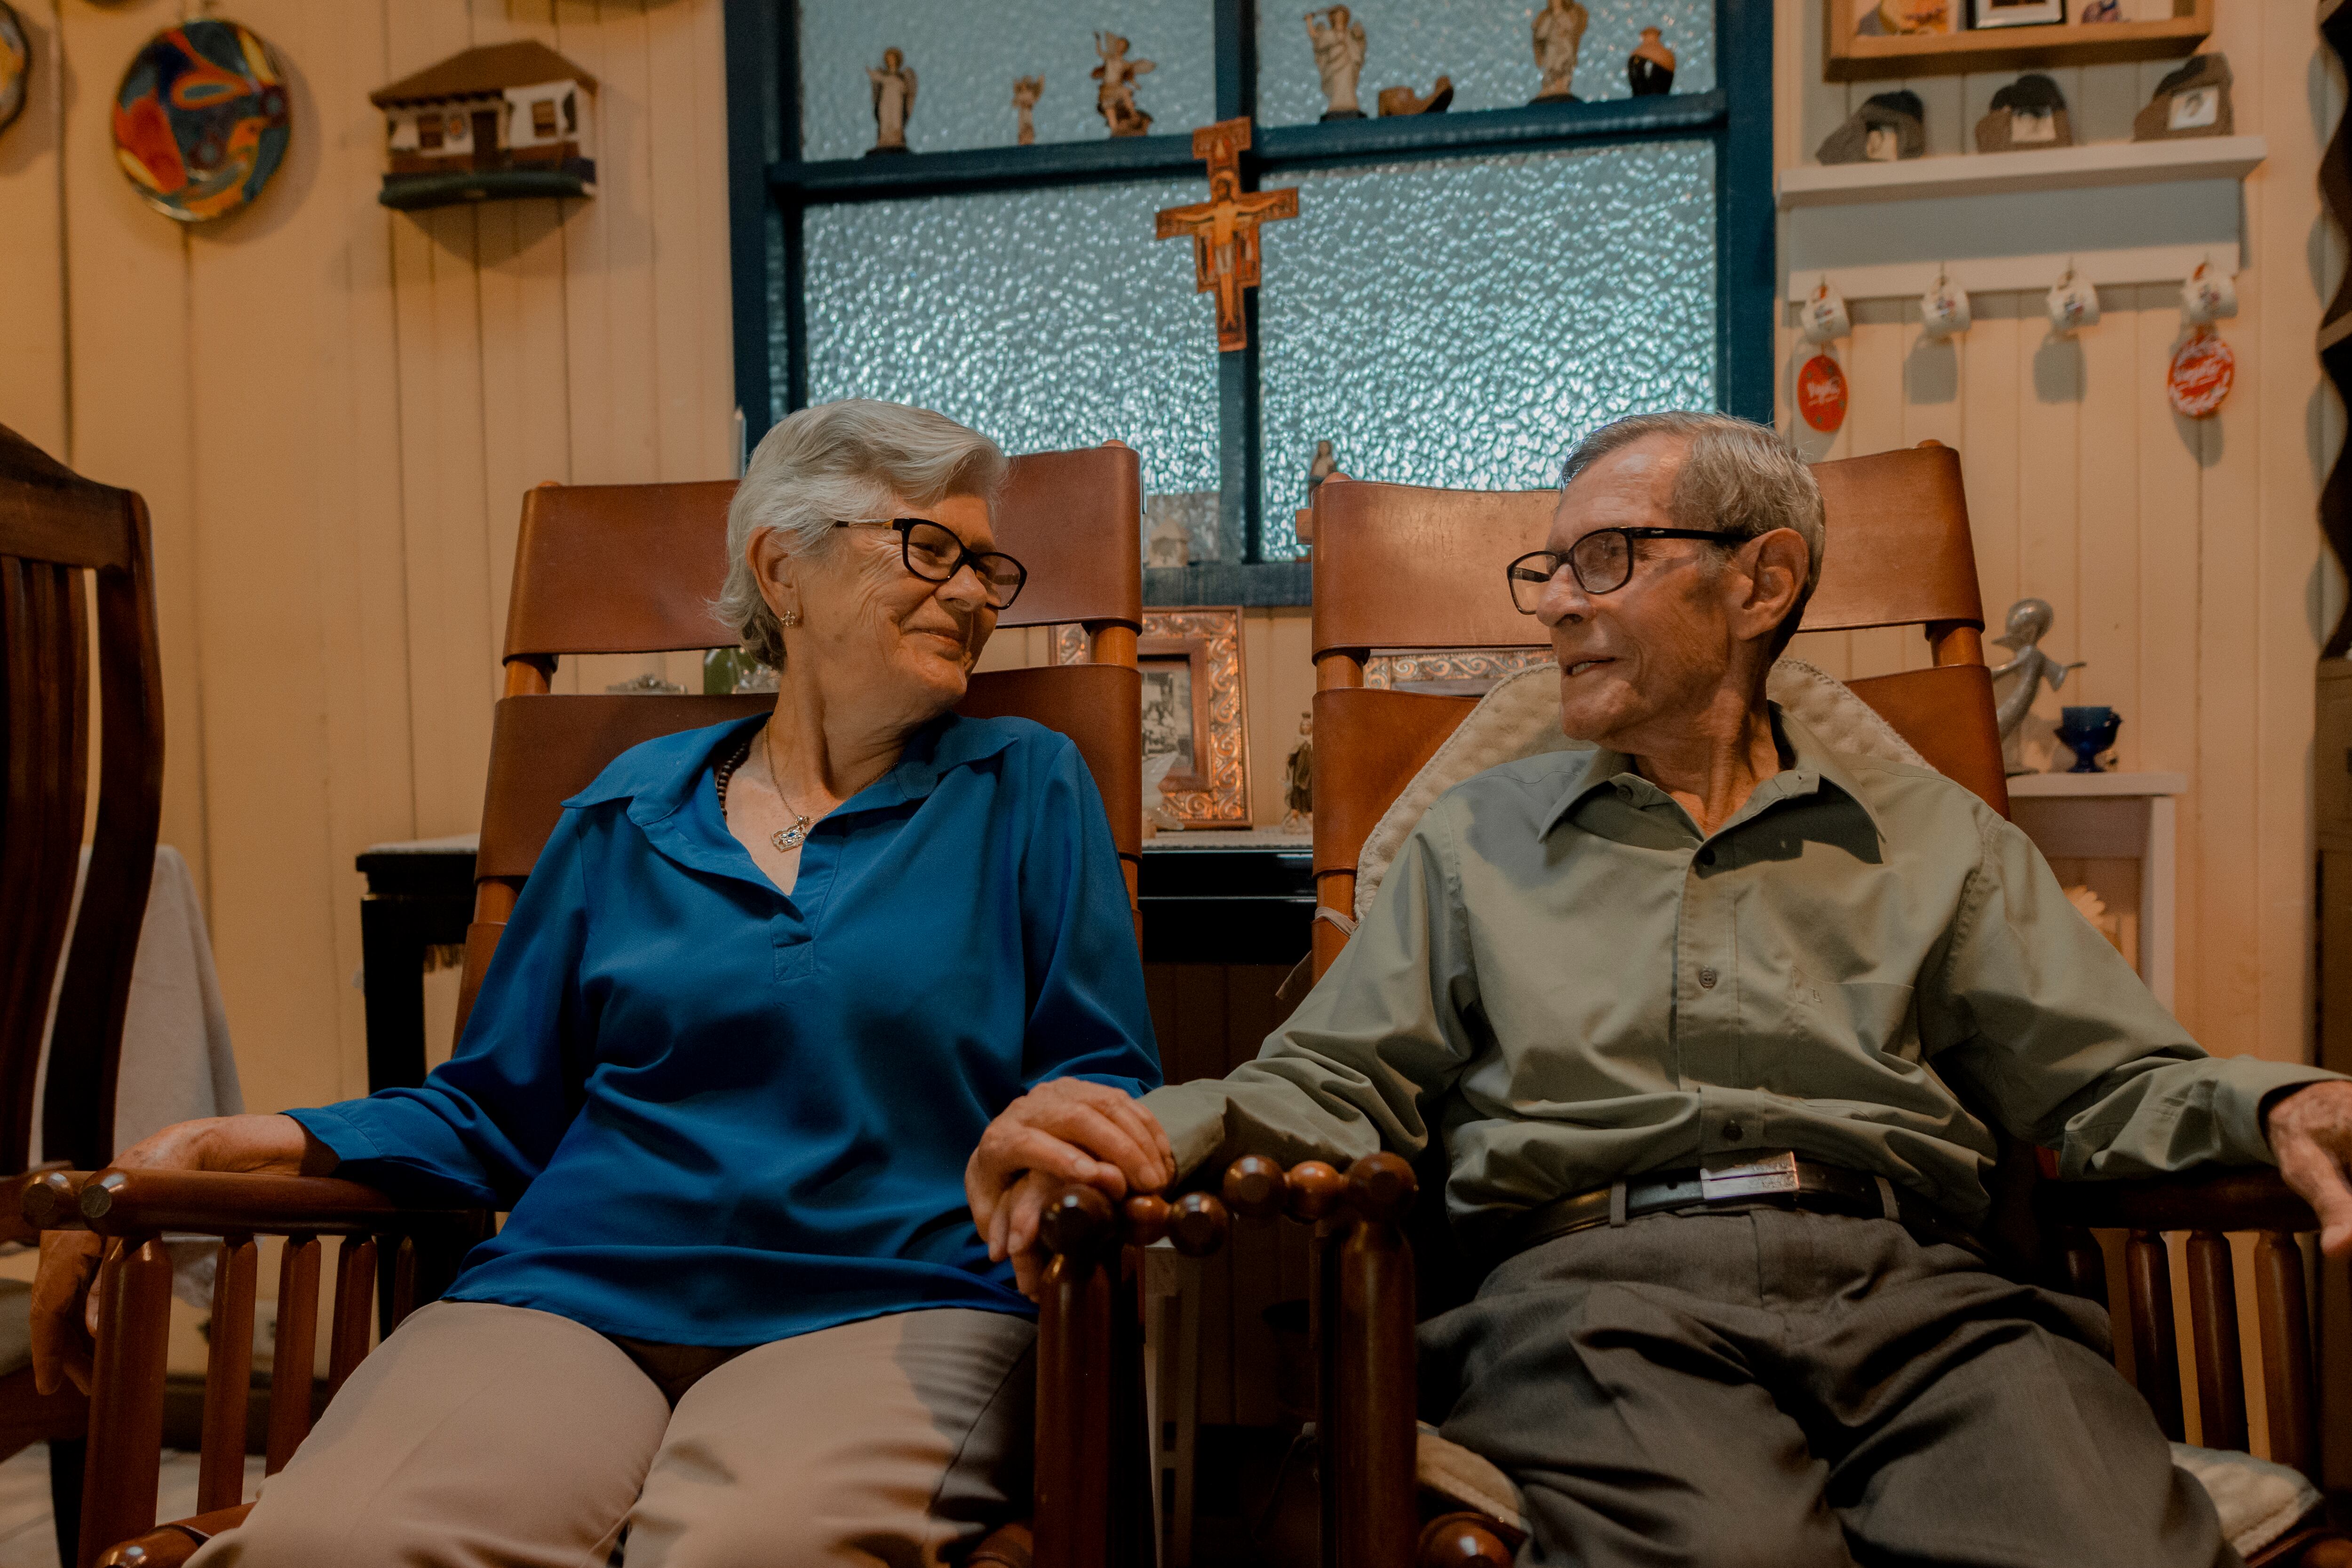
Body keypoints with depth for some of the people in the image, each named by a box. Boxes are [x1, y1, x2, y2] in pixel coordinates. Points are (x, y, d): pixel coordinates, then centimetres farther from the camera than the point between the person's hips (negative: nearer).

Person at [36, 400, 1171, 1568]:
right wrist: (271, 1145, 2)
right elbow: (492, 1110, 18)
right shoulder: (629, 815, 16)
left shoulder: (1027, 789, 11)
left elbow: (1099, 1079, 9)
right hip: (576, 1290, 3)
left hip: (890, 1304, -2)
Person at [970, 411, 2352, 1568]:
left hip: (1909, 1283, 2)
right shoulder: (1482, 837, 21)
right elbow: (1340, 1085, 14)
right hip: (1599, 1277, -1)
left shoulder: (1938, 837, 22)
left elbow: (2114, 1080, 15)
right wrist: (1168, 1127, -7)